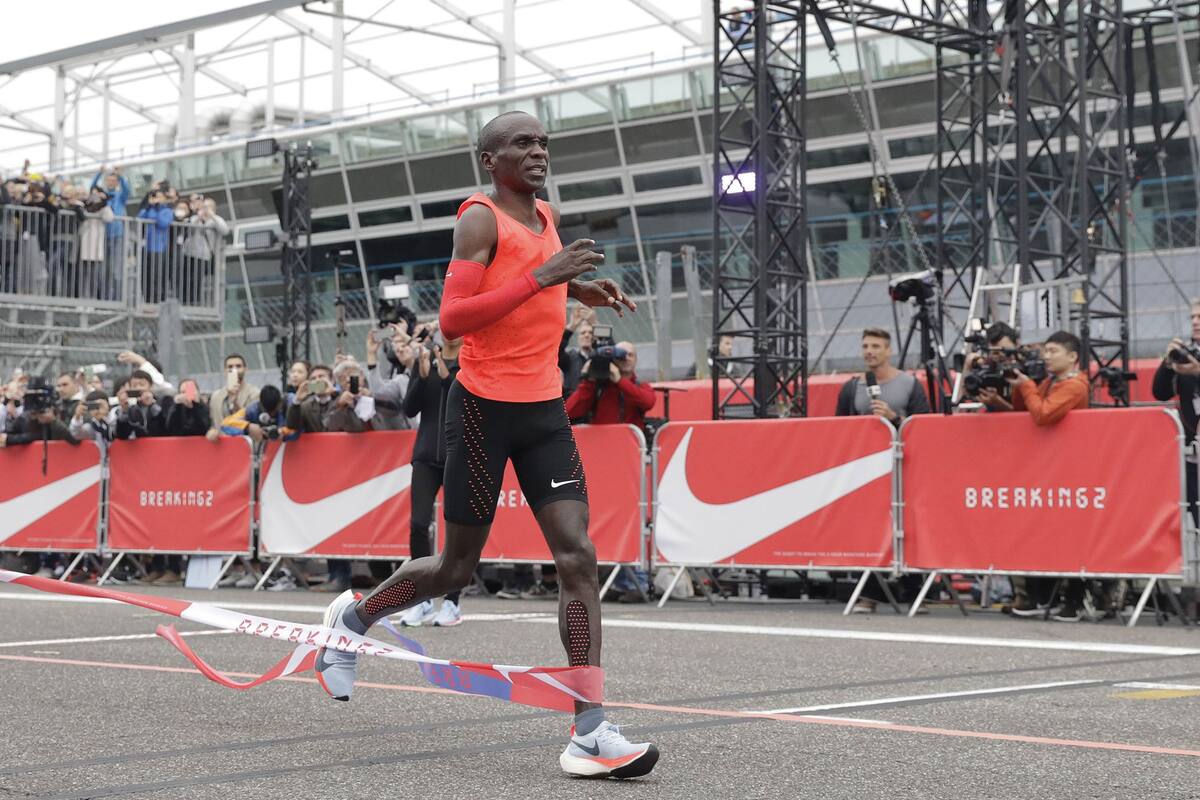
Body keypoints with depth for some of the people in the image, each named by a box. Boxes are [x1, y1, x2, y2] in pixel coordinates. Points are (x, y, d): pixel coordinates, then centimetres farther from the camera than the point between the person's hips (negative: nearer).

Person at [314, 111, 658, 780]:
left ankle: (590, 733, -12)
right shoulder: (482, 217, -9)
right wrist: (541, 276, -25)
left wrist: (578, 289, 16)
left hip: (545, 408, 6)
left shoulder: (547, 217, 13)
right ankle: (353, 617, 35)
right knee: (458, 568, 5)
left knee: (578, 556, -9)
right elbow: (452, 319, -20)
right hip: (484, 405, -6)